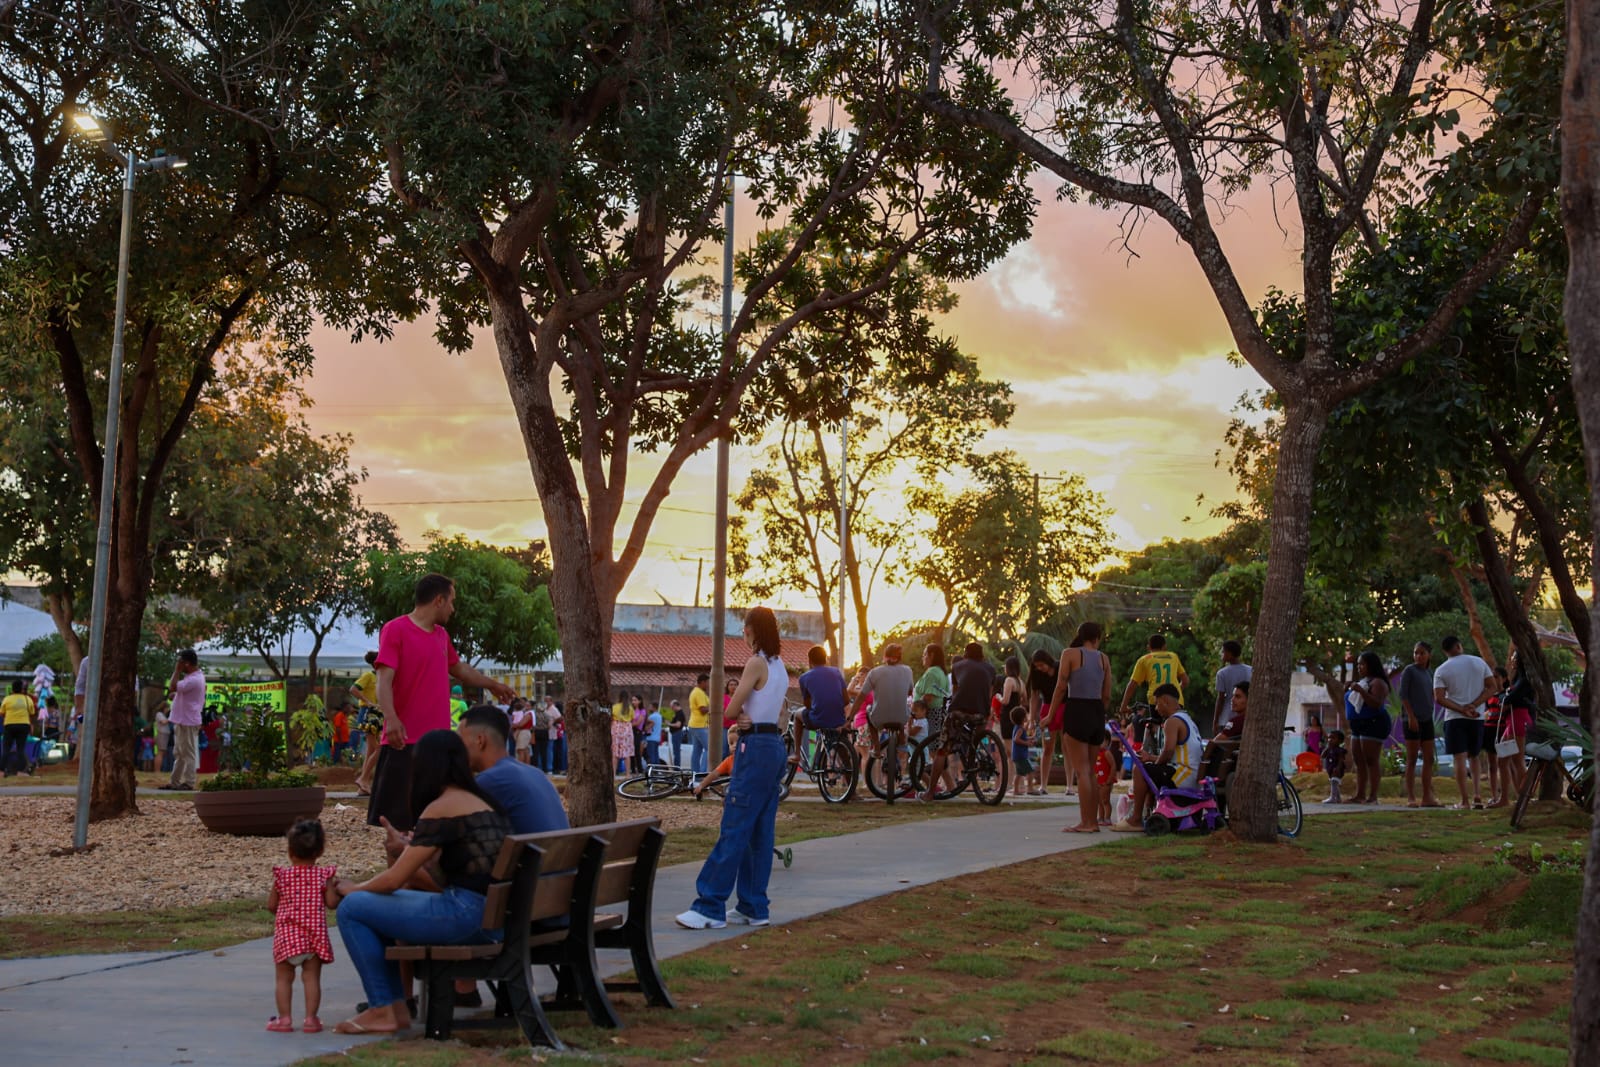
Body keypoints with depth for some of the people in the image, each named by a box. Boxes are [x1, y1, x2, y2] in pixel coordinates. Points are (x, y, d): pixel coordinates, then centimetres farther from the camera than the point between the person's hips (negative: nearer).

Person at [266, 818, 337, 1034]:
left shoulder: (282, 876, -2)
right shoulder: (323, 876, -4)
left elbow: (271, 905, 2)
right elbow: (332, 903, -6)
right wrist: (333, 888, 13)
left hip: (286, 934, 0)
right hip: (315, 934, 0)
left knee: (284, 978, 9)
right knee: (312, 978, 4)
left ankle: (284, 1018, 8)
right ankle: (311, 1018, 2)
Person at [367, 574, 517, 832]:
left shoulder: (442, 635, 17)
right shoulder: (395, 630, -7)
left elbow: (458, 668, 35)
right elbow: (384, 679, -17)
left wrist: (492, 684, 45)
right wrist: (391, 718, -31)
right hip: (405, 741, -8)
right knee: (394, 815, -7)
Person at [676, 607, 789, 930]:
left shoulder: (756, 663, -13)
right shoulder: (779, 666, 14)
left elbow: (731, 709, -12)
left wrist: (740, 714, 10)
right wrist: (747, 716, -6)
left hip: (755, 748, -9)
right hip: (774, 746, 9)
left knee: (734, 829, -9)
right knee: (760, 830, 10)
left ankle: (710, 907, -9)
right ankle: (754, 906, 13)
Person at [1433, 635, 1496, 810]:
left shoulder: (1441, 670, -3)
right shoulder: (1479, 662, 5)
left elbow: (1439, 699, -12)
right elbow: (1492, 686, 0)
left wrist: (1462, 709, -11)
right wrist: (1473, 705, -8)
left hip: (1455, 718, -3)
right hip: (1477, 718, 3)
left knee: (1460, 759, -3)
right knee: (1473, 757, 17)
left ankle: (1464, 801, -6)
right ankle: (1477, 794, 4)